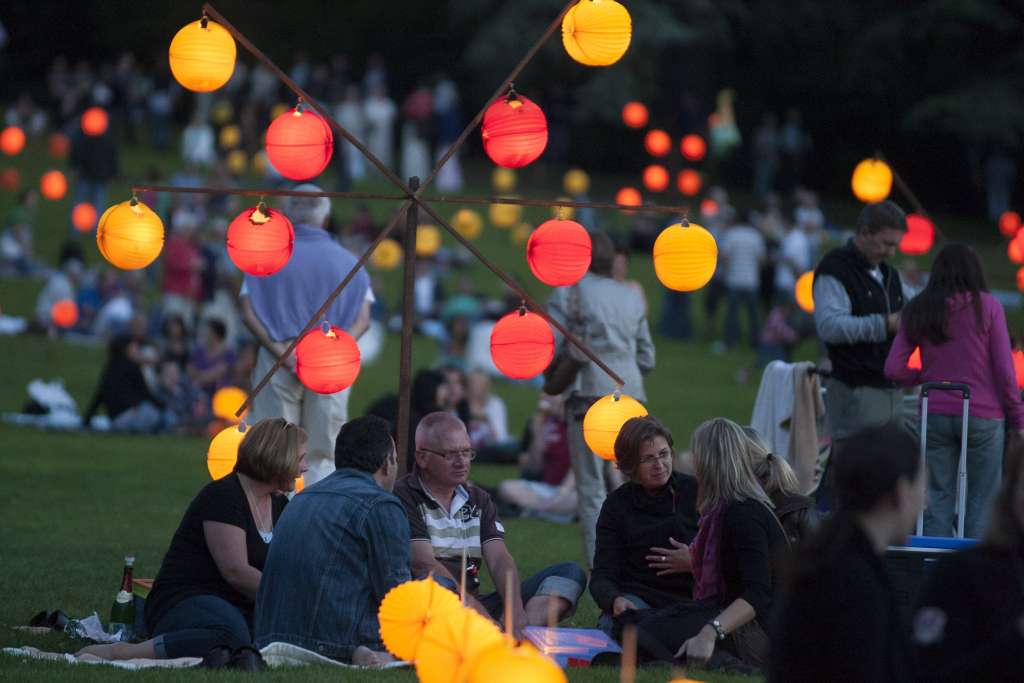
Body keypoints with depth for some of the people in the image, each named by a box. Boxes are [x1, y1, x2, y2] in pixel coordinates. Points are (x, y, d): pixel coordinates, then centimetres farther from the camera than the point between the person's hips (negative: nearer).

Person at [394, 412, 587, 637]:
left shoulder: (479, 499, 18)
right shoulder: (404, 498, -2)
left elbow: (499, 560, 5)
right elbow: (424, 566, -15)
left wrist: (516, 612, -16)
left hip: (474, 605, 6)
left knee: (570, 573, -5)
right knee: (437, 585, -40)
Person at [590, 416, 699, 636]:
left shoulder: (696, 491, 3)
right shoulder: (617, 504, 6)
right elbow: (603, 575, -2)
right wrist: (615, 600, -25)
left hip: (690, 597, 0)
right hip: (639, 595, 0)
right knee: (610, 625, -33)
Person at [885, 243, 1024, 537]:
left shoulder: (917, 311, 4)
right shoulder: (986, 306, -5)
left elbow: (893, 369, 1)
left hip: (935, 416, 3)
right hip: (982, 415, -3)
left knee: (938, 501, 8)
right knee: (980, 502, 3)